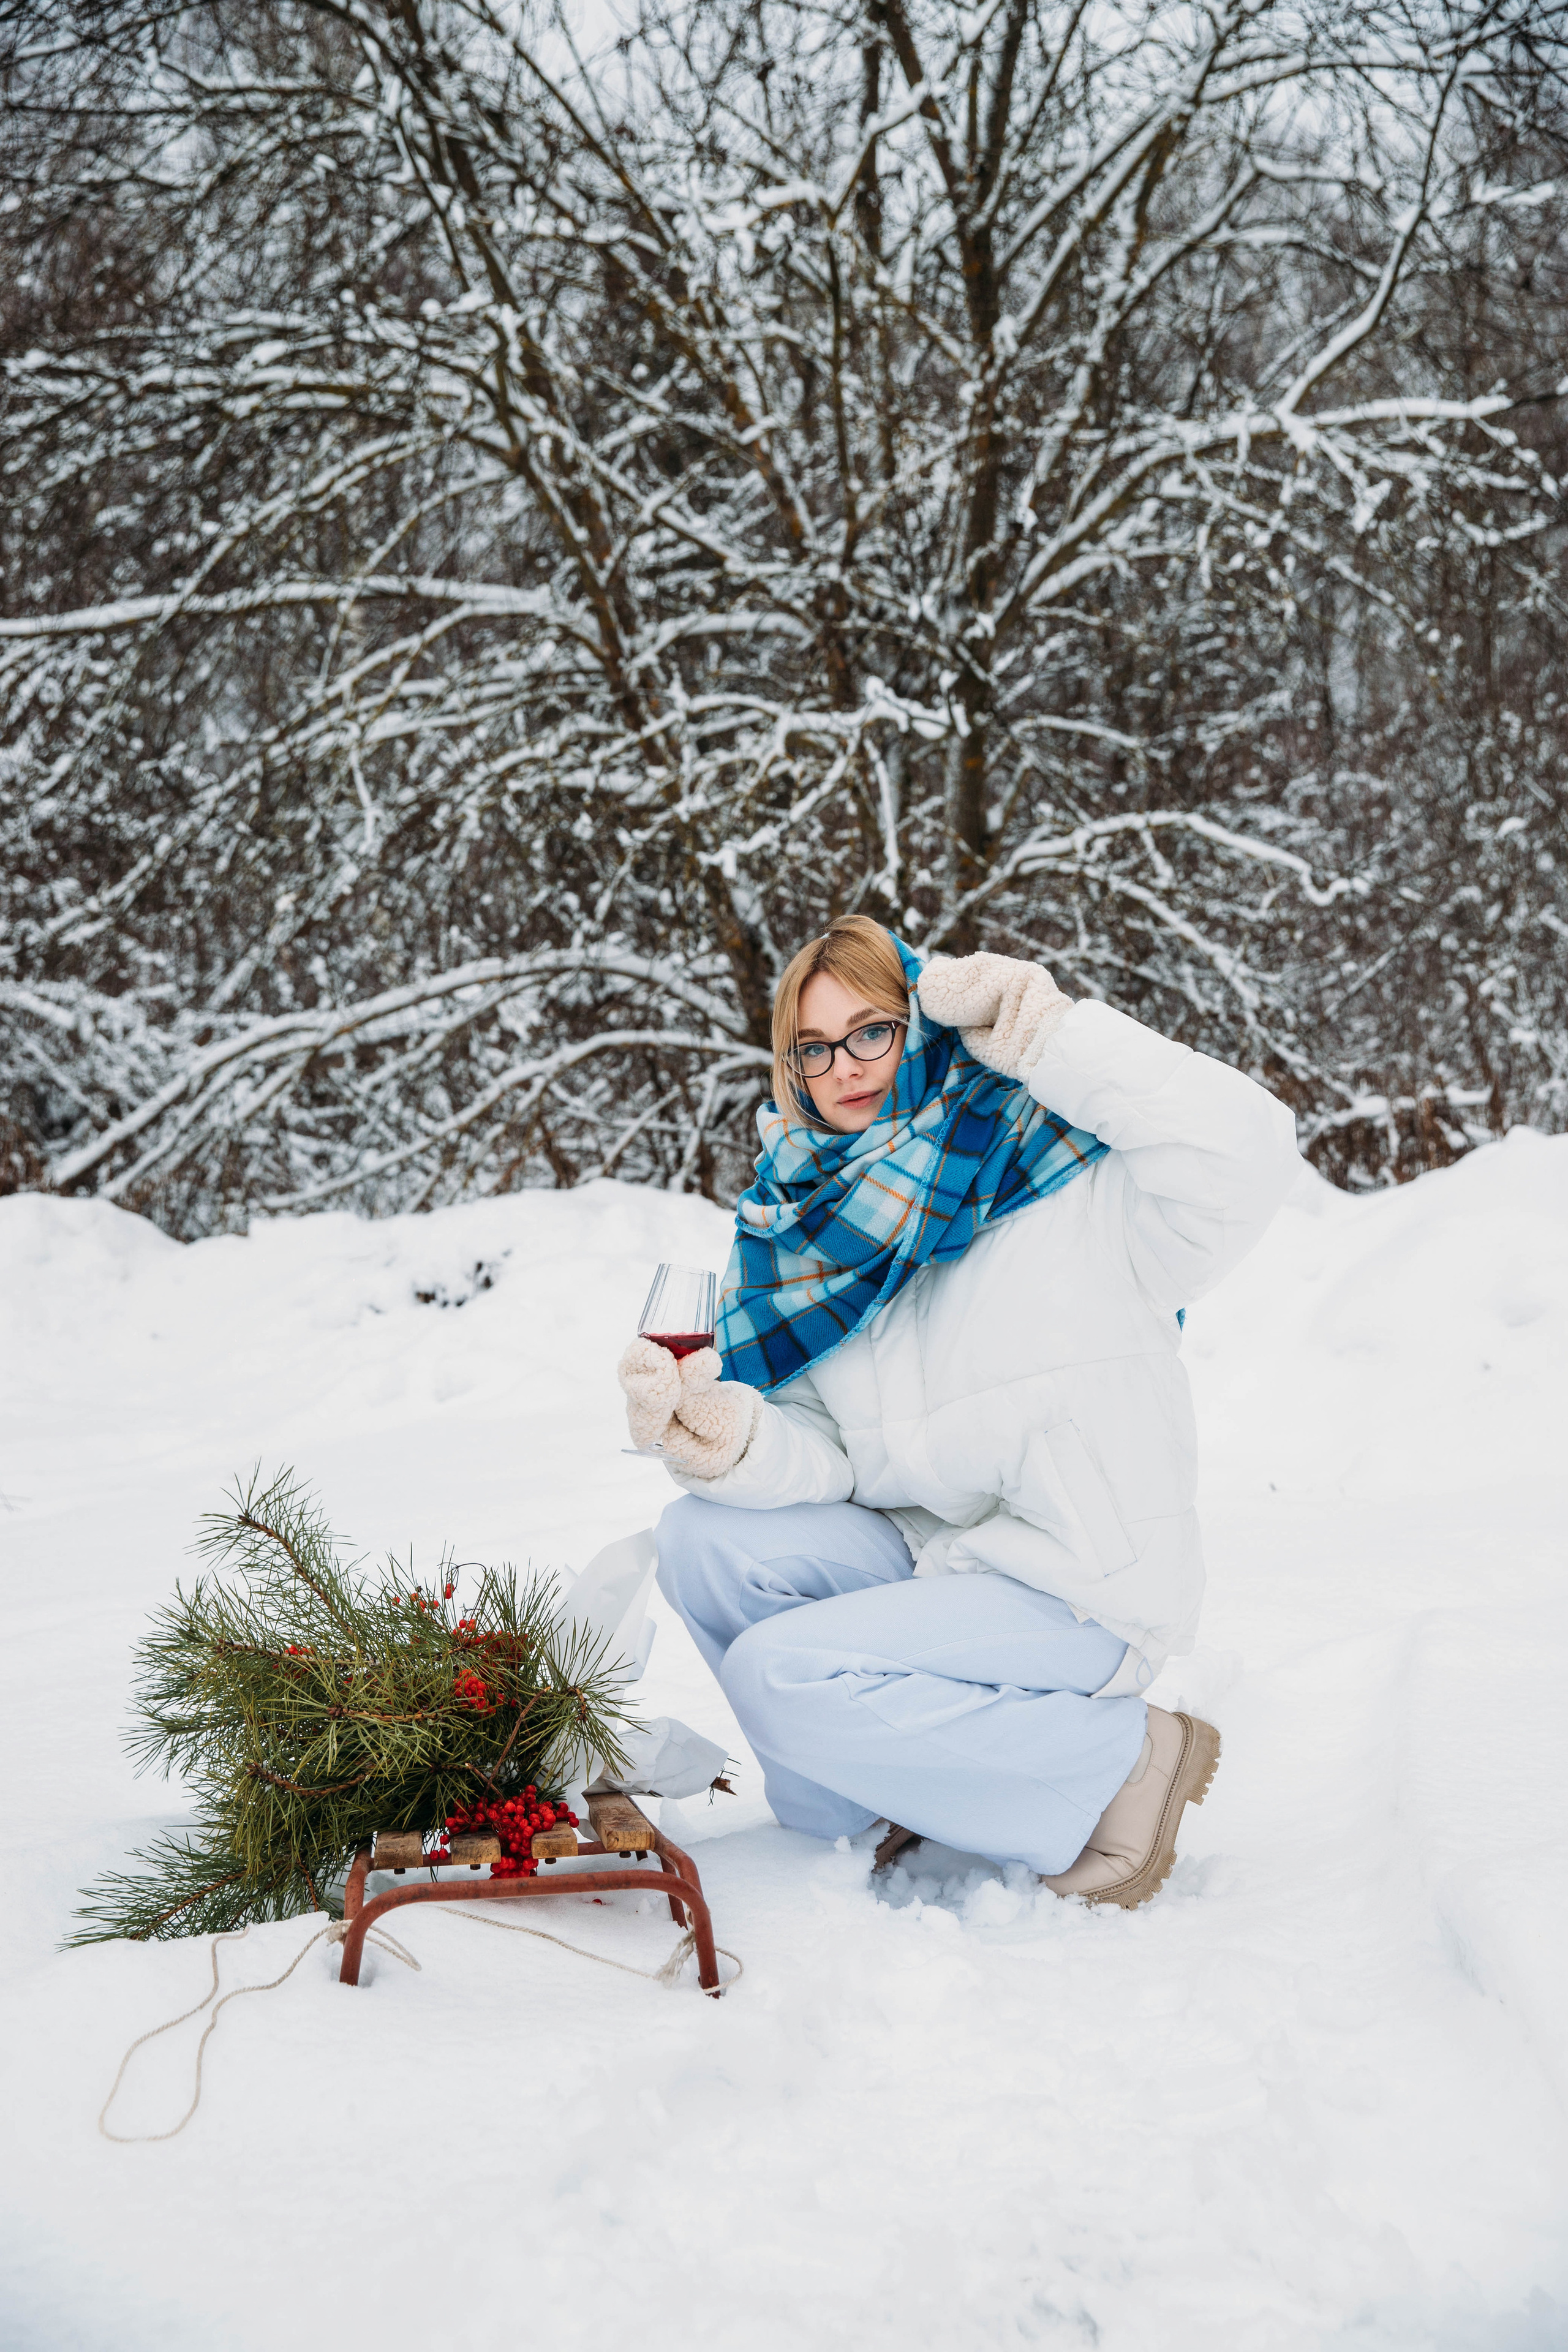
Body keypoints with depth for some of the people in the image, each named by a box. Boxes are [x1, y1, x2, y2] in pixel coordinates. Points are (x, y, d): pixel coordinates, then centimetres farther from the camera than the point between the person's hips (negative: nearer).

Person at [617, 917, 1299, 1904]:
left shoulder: (1064, 1183, -10)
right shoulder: (807, 1238, 7)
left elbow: (1245, 1152, -28)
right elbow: (826, 1455, 1)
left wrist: (1048, 1033, -23)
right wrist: (723, 1435, -22)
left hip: (1082, 1598, -7)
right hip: (930, 1559, 7)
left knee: (778, 1672, -22)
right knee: (706, 1541, -9)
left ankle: (1118, 1760, -7)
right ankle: (860, 1803, 7)